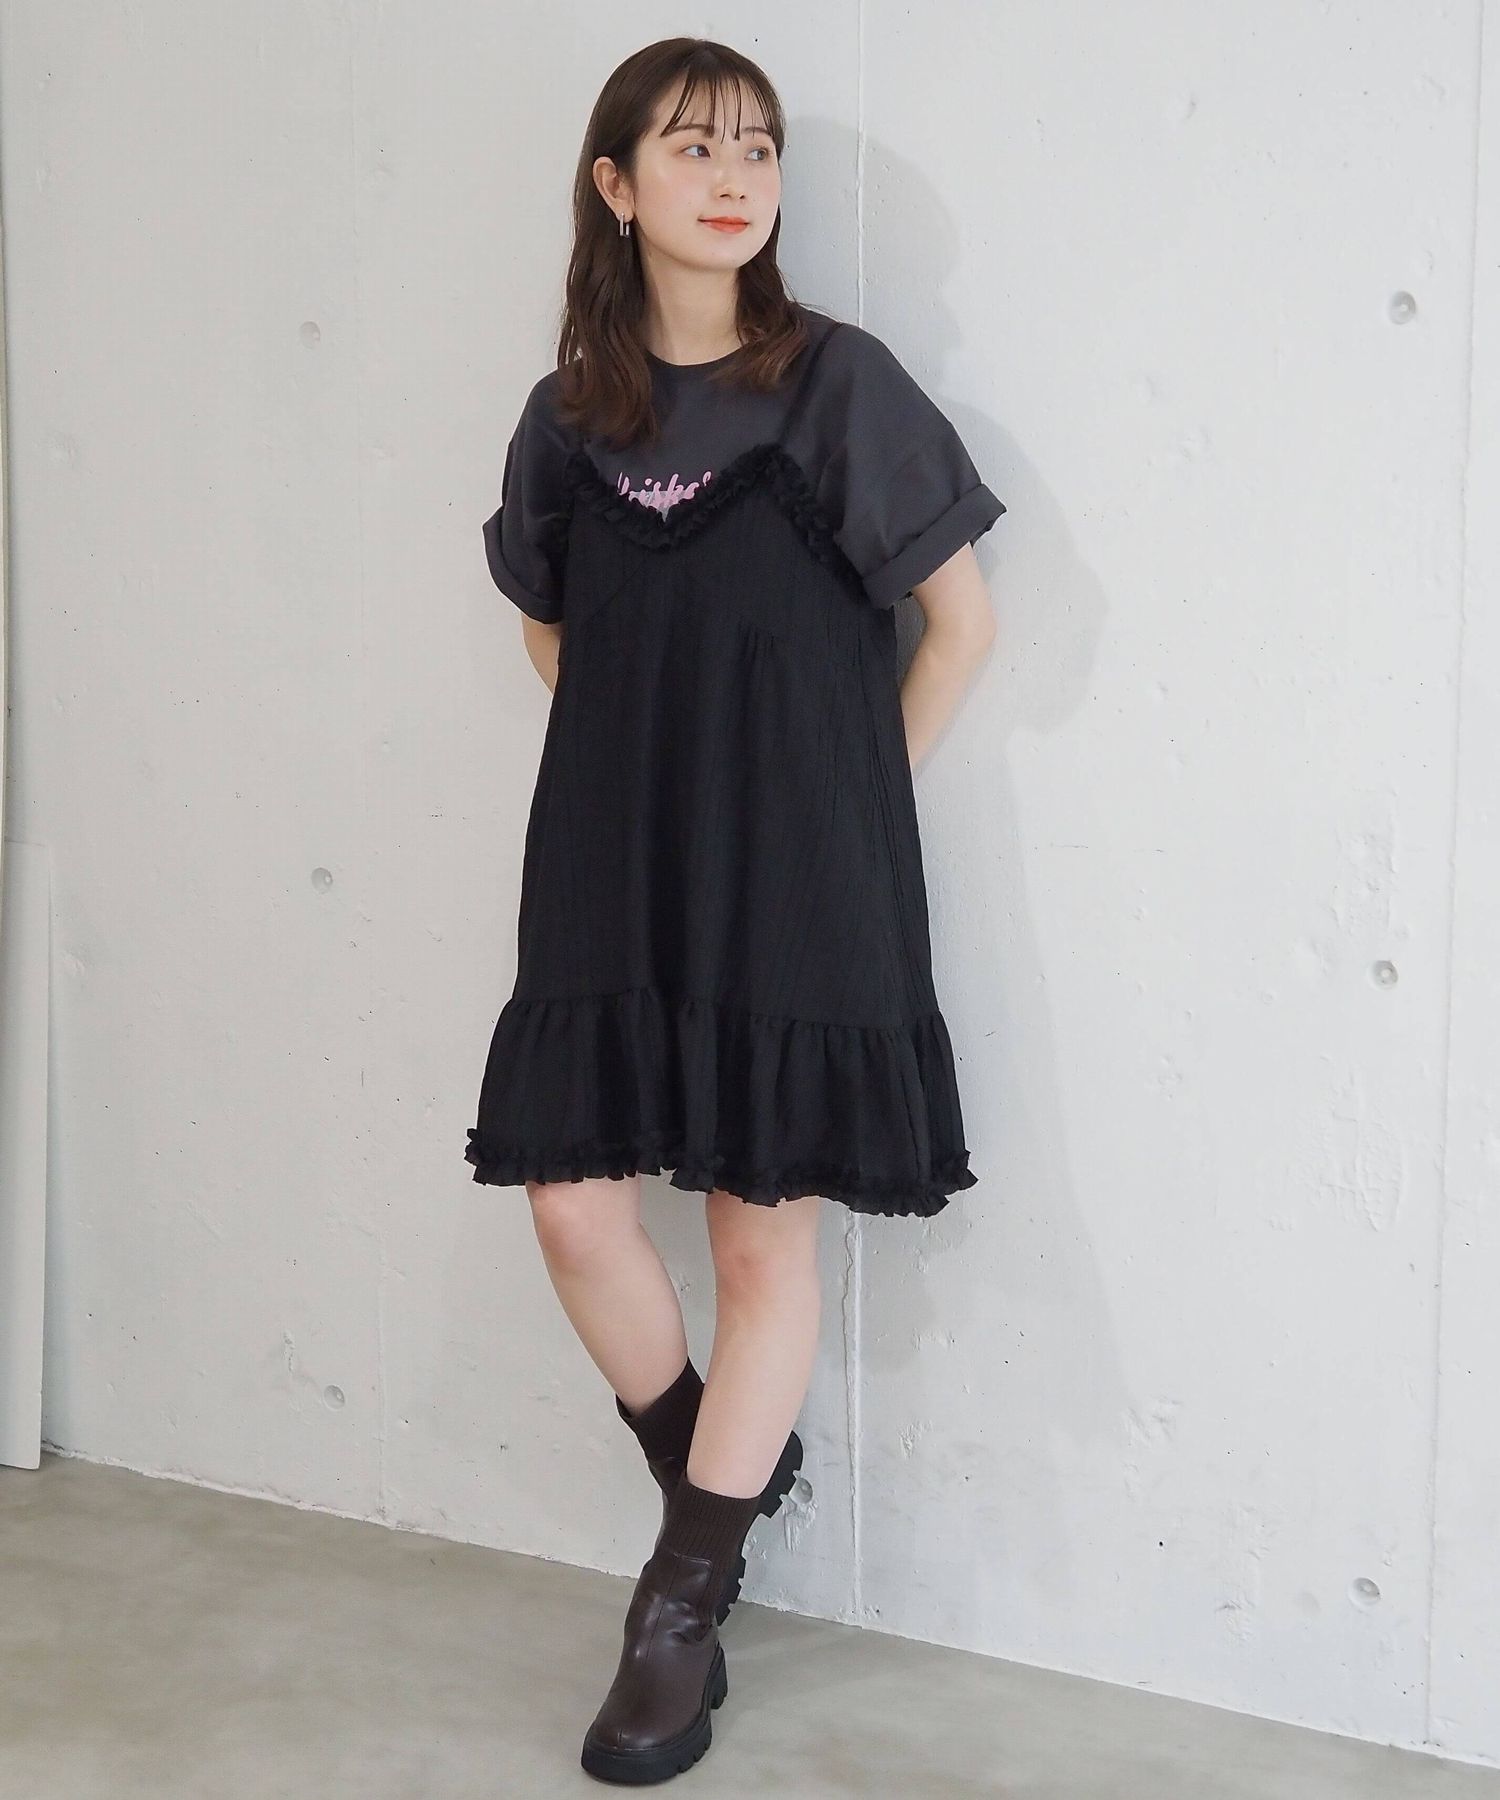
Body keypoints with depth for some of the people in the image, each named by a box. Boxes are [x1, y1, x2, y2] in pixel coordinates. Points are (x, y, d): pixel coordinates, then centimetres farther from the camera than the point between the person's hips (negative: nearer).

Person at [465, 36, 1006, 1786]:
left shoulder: (836, 382, -4)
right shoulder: (571, 409, 7)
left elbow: (961, 618, -1)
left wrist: (852, 794, 2)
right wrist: (645, 765, 10)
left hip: (795, 877, -4)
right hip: (612, 869, 4)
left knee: (766, 1232, 1)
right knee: (572, 1196, 0)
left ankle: (684, 1606, 14)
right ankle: (720, 1476, 26)